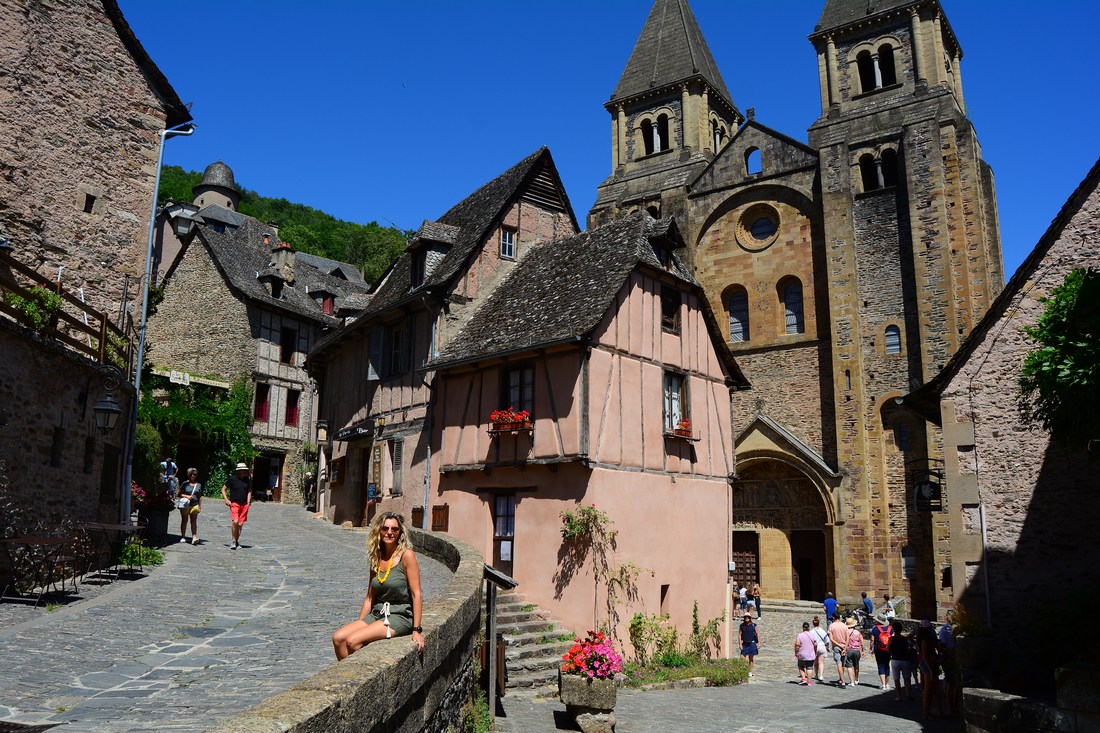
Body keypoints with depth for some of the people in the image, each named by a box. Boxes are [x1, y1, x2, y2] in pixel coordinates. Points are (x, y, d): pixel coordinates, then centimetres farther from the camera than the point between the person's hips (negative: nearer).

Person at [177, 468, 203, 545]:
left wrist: (200, 506, 9)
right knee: (184, 521, 8)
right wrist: (187, 496, -15)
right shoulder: (185, 484, 3)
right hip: (185, 505, -1)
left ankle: (194, 537, -18)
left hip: (194, 505, 1)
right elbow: (180, 494, 2)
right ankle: (183, 537, 19)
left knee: (194, 521, -9)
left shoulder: (198, 485, 12)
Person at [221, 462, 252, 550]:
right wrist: (226, 500, -4)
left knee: (240, 524, 4)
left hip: (244, 505, 4)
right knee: (235, 521, -19)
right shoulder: (232, 479, -1)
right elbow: (223, 489, 6)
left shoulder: (247, 480, 12)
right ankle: (233, 541, -6)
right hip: (234, 504, -4)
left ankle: (237, 541, 18)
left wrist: (248, 502, 12)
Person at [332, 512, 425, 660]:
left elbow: (416, 594, -11)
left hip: (400, 616, -6)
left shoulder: (406, 555, -9)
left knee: (353, 641, -22)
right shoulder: (376, 558, 10)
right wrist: (358, 625, 11)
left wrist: (417, 630, -16)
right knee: (338, 638, -13)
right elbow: (370, 597, 16)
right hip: (377, 614, 6)